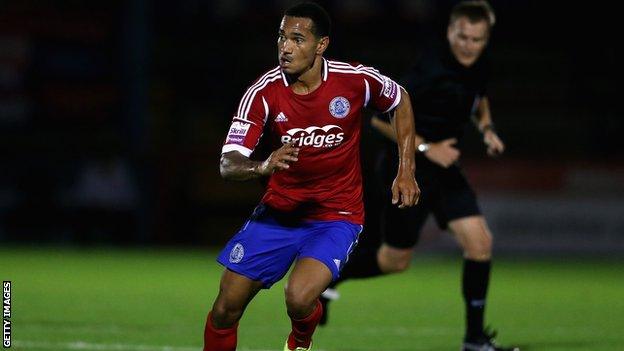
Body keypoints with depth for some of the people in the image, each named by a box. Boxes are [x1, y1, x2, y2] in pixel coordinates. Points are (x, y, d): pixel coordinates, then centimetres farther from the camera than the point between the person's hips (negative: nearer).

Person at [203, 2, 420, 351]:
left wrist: (406, 171, 3)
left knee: (299, 298, -26)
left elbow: (401, 101, 7)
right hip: (278, 213, 2)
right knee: (226, 307, -2)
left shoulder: (356, 80, -15)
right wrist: (264, 167, -42)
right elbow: (228, 164, -20)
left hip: (336, 216, -2)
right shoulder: (264, 92, -15)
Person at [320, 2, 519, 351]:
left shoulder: (478, 66, -1)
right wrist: (427, 148, -24)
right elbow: (381, 118, -22)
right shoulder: (431, 70, -25)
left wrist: (486, 127, 4)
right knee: (396, 260, 6)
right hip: (407, 171, -7)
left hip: (444, 168, 7)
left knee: (480, 242, -8)